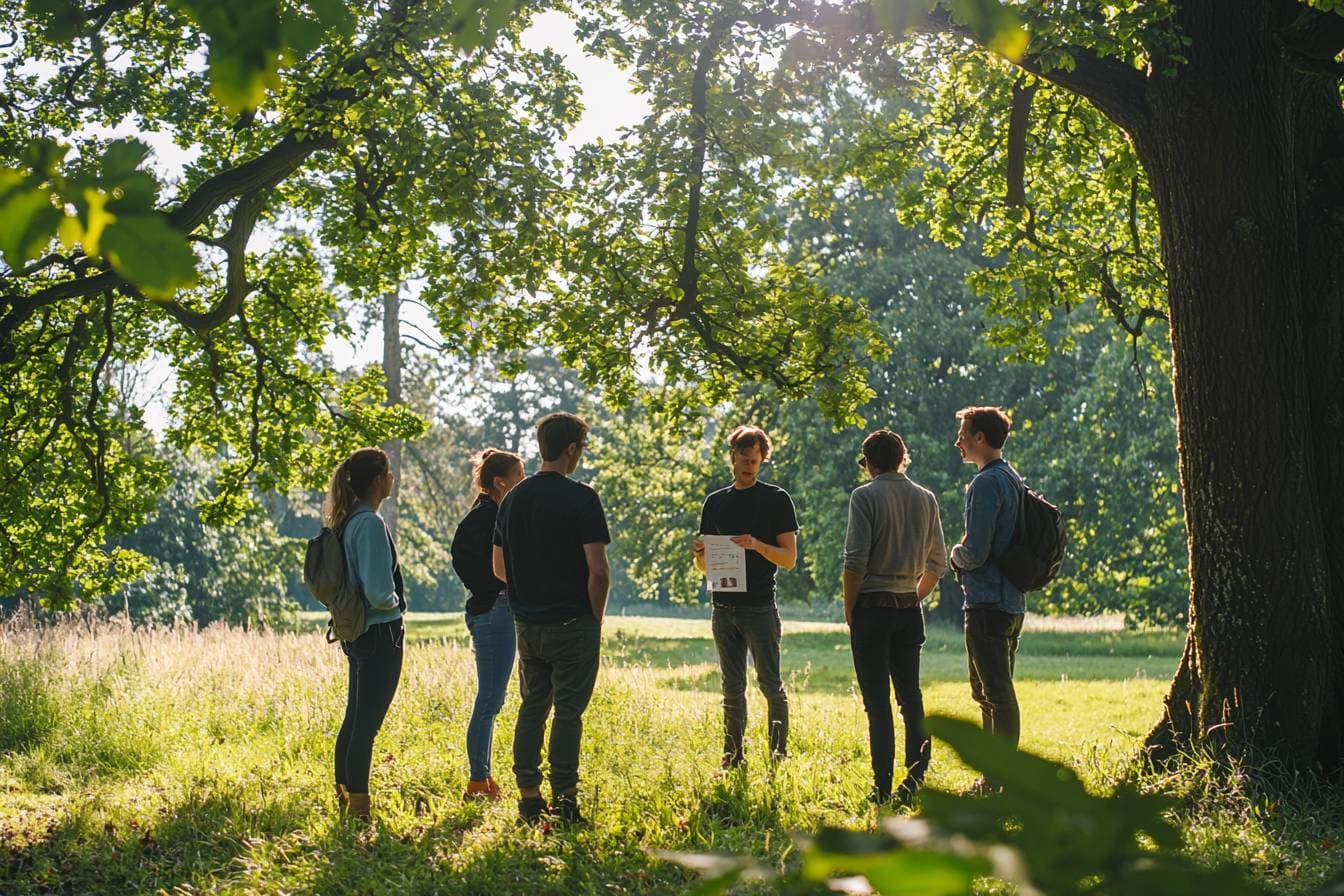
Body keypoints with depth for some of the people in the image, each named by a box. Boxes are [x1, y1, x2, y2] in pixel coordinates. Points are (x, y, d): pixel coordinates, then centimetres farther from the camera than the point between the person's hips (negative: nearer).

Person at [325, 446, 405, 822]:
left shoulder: (347, 522, 9)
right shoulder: (370, 524, -19)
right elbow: (378, 592, -24)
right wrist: (395, 603, -6)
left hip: (357, 632, 10)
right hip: (380, 634, -10)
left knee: (354, 720, 17)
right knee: (366, 725, -4)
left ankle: (344, 800, 26)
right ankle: (359, 809, 1)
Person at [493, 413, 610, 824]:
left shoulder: (514, 498, 7)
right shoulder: (581, 498, -13)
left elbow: (499, 568, 12)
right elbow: (598, 570, -16)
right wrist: (596, 619, -3)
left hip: (527, 622, 6)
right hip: (572, 623, -6)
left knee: (532, 706, 13)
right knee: (568, 710, 0)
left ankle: (529, 798, 16)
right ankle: (563, 801, 0)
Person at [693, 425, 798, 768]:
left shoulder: (776, 499, 1)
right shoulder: (715, 502, 14)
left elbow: (789, 558, -4)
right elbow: (703, 566, 16)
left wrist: (757, 546, -20)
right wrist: (700, 553, -7)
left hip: (760, 607, -5)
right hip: (724, 607, 5)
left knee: (771, 684, -4)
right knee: (732, 688, 9)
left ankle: (779, 754, 3)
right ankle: (733, 758, 13)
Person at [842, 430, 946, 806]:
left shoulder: (865, 496, -7)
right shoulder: (925, 499, 9)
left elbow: (855, 560, -13)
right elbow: (938, 563, 10)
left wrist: (849, 608, -3)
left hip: (872, 606, -5)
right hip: (909, 608, 5)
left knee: (878, 702, -2)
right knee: (911, 698, 13)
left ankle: (882, 788, -2)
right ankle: (917, 781, 13)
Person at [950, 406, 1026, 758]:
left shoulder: (986, 483, -15)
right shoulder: (1013, 479, 15)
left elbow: (976, 551, -21)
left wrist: (956, 555, 0)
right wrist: (965, 555, 12)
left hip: (987, 603, -10)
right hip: (1012, 601, 10)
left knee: (997, 694, -7)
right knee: (989, 693, 16)